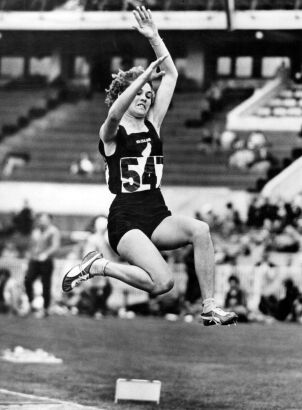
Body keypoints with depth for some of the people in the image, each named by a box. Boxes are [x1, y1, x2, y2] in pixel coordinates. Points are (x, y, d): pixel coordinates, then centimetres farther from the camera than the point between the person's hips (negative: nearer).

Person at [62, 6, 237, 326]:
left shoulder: (153, 125, 14)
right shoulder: (112, 133, 0)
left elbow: (172, 75, 10)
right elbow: (114, 113, -26)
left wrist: (154, 38, 1)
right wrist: (147, 73, -29)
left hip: (158, 216, 6)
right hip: (126, 219, -6)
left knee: (199, 230, -26)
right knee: (162, 283, -25)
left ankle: (209, 308, -22)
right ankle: (98, 266, -1)